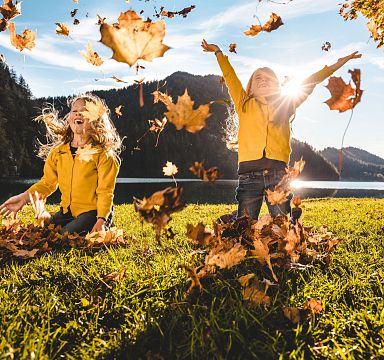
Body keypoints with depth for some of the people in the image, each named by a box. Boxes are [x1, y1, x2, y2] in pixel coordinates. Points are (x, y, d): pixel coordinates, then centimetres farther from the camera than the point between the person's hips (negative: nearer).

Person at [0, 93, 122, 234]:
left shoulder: (103, 154, -11)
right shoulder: (58, 151, 6)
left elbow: (105, 192, -13)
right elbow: (47, 183, 14)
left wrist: (101, 221, -24)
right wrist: (24, 197, 2)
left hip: (93, 212, -6)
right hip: (67, 212, 6)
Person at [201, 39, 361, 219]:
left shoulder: (284, 105, 21)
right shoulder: (244, 105, 18)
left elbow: (310, 82, 25)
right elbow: (230, 76, 21)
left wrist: (338, 64, 29)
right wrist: (219, 52, 23)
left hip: (278, 172, 1)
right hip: (249, 172, -1)